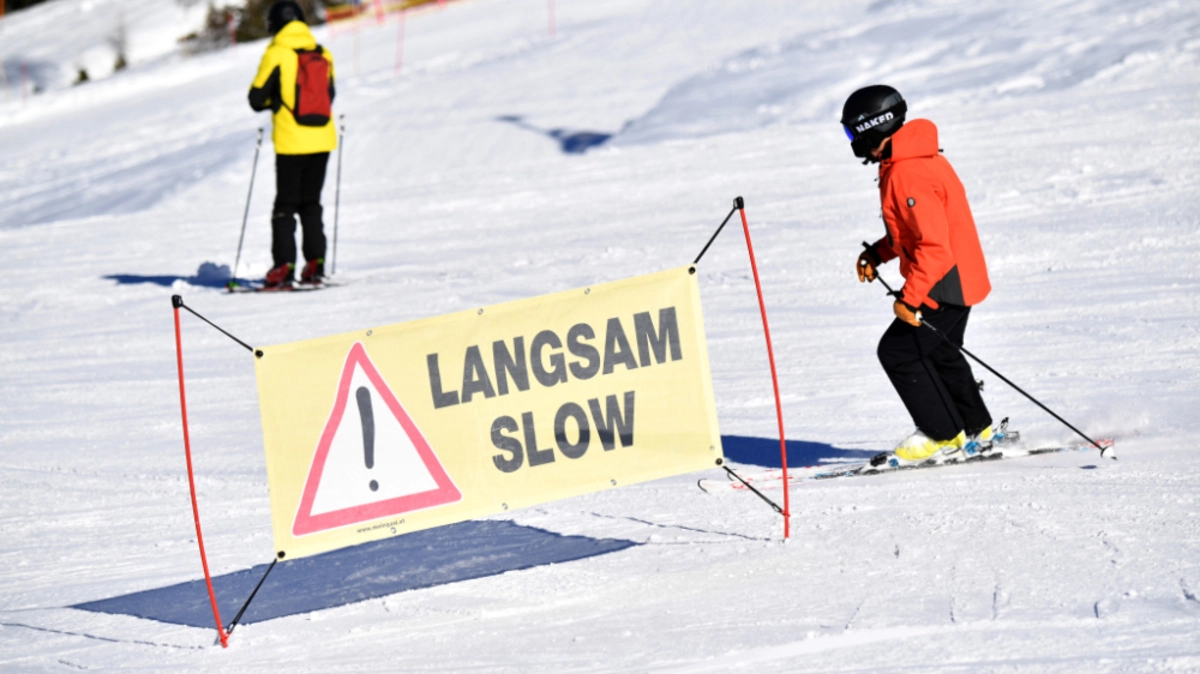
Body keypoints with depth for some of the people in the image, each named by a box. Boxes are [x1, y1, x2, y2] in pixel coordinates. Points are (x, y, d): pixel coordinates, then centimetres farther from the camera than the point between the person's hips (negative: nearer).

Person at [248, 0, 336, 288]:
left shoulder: (276, 54, -9)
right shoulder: (323, 54, 6)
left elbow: (257, 99, -5)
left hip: (291, 142, -5)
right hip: (322, 139, 5)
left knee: (286, 204, 2)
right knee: (311, 202, 14)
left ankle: (284, 266, -5)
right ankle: (315, 263, 8)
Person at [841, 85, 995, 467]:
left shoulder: (908, 174, -25)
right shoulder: (901, 163, 9)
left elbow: (934, 245, -28)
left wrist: (908, 298, -26)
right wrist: (877, 254, 11)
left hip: (944, 283, -11)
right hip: (959, 279, 11)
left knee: (898, 352, -5)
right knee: (939, 354, 23)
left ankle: (943, 437, 3)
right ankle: (976, 432, 35)